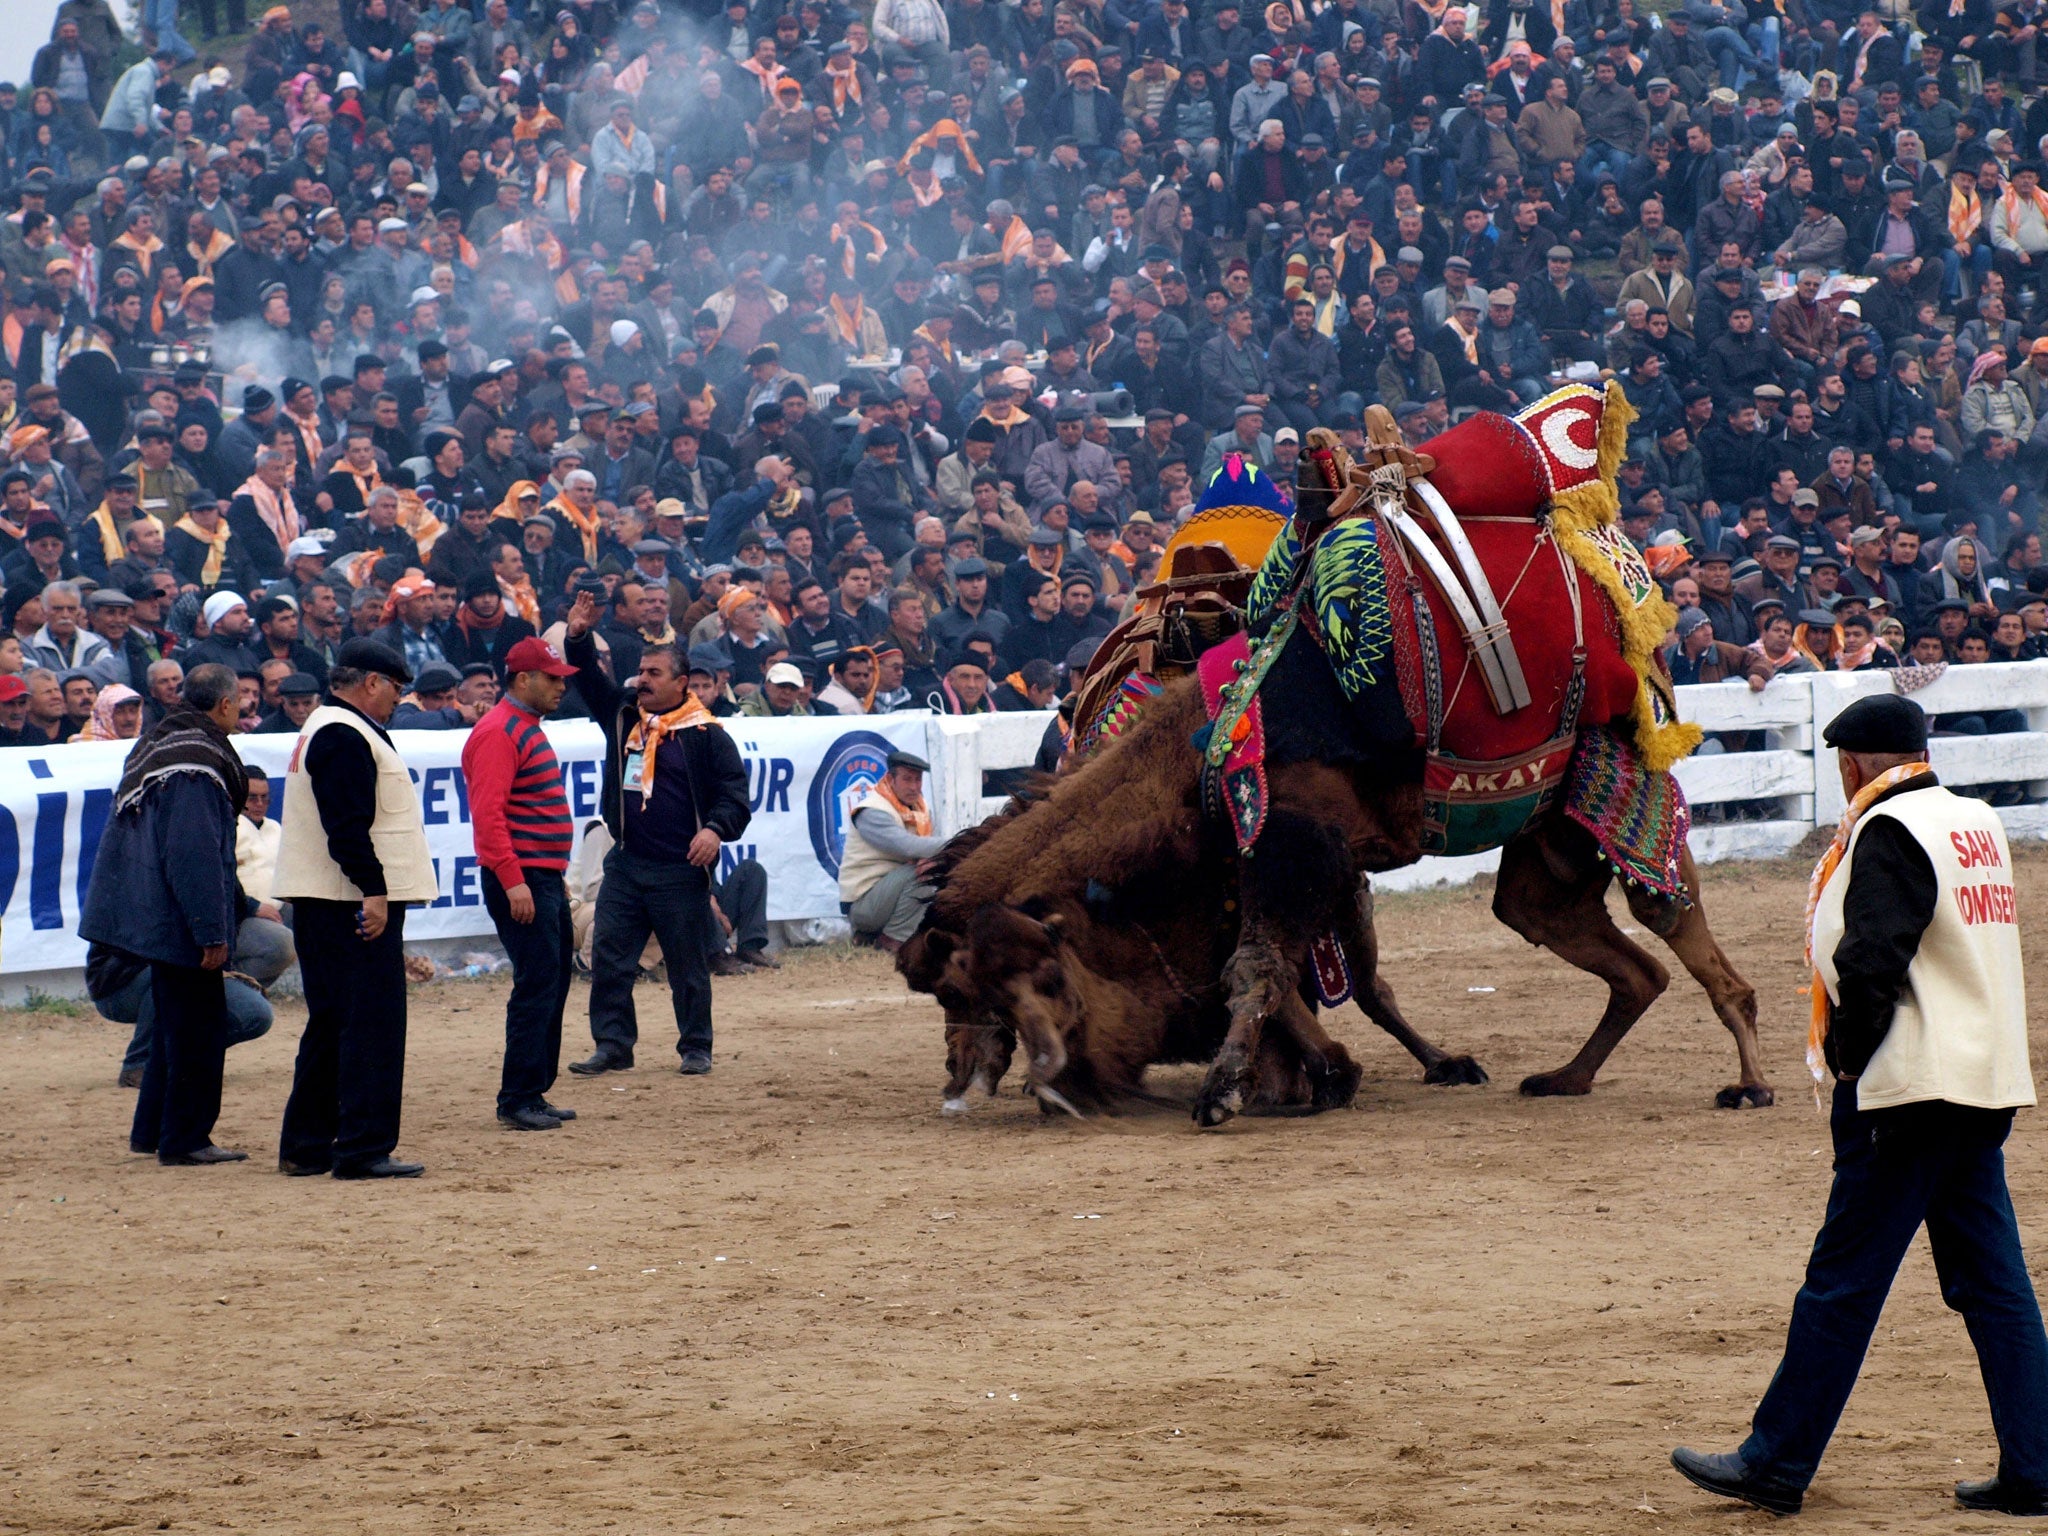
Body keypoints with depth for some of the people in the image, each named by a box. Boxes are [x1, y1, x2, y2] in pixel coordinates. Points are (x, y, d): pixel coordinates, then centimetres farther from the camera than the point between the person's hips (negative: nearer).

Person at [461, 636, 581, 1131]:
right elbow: (489, 813, -20)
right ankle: (517, 1101, -8)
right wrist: (512, 880, -25)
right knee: (536, 986, -11)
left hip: (546, 880, 10)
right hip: (521, 880, -10)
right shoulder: (499, 732, -13)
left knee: (554, 984, 13)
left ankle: (534, 1093, 18)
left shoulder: (528, 729, 19)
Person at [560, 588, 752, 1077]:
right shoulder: (623, 717, 10)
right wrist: (578, 639, -1)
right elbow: (590, 682, 14)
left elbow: (735, 793, -7)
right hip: (625, 866, 5)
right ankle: (613, 1045, 8)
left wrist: (715, 829, -23)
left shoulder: (707, 736, -5)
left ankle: (696, 1049, 13)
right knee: (609, 959, 2)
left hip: (681, 871, -5)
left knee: (688, 965, 3)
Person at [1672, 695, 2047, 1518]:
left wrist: (1844, 1057, -7)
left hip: (1910, 1087, -8)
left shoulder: (1889, 832, -11)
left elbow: (1871, 964, -20)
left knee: (1841, 1282, -4)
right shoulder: (1979, 822, 14)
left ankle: (1776, 1465, 0)